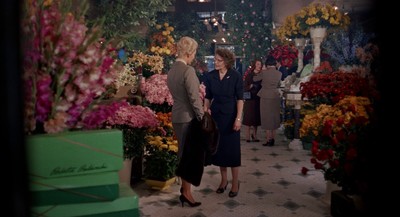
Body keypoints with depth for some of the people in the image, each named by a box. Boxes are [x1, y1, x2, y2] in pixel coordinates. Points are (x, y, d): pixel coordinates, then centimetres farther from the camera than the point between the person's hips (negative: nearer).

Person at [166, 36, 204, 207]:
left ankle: (184, 187, 33)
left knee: (184, 153, 20)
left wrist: (198, 90, 16)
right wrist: (202, 117, -12)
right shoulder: (188, 70, -18)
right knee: (192, 154, 3)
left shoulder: (171, 70, 8)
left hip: (177, 116, 8)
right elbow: (194, 98, -20)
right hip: (189, 117, -8)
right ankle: (186, 191, 11)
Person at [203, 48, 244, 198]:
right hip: (216, 116, 4)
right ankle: (223, 180, 25)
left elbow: (240, 98, -8)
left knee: (232, 149, 1)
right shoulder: (210, 76, 0)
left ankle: (235, 183, 15)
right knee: (219, 148, 10)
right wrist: (205, 110, -6)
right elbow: (208, 97, 7)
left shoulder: (236, 76, -9)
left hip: (231, 116, -3)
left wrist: (238, 118, -13)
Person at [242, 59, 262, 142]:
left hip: (258, 99, 4)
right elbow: (245, 88, -5)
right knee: (249, 118, -2)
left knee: (256, 118, 7)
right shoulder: (249, 75, -2)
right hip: (250, 99, -4)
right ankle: (248, 136, 3)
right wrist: (251, 86, -21)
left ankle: (254, 136, 16)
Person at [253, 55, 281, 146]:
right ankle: (273, 139, 17)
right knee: (274, 118, 12)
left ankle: (268, 140, 4)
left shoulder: (264, 72, -10)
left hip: (266, 97, -3)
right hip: (276, 97, 4)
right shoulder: (279, 73, 1)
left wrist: (259, 72, 20)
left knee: (267, 118, 3)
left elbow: (255, 79, 5)